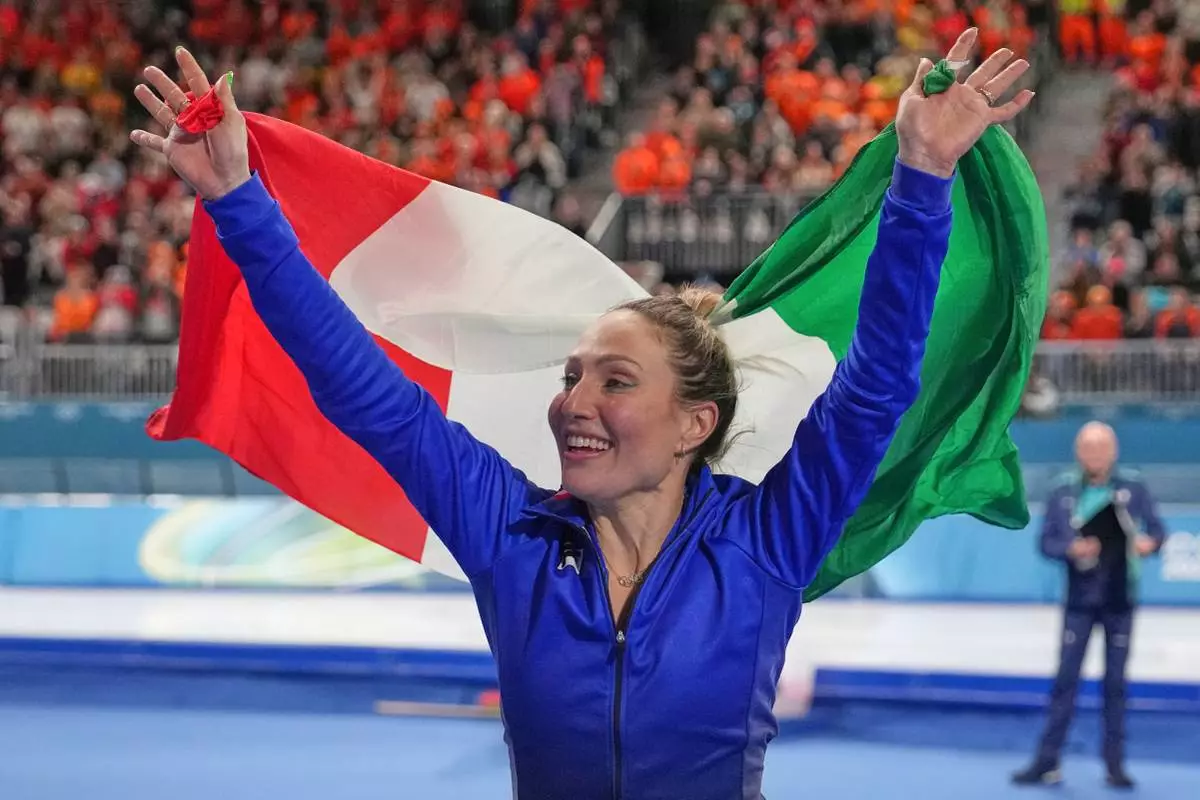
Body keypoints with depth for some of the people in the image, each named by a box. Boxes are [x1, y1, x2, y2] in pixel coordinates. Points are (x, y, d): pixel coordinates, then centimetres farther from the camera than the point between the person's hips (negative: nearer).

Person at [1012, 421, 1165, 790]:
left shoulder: (1132, 488, -2)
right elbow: (1046, 541, -2)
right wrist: (1070, 548, -22)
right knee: (1066, 679, 0)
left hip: (1119, 601, 0)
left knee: (1115, 682, 6)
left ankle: (1115, 763, 13)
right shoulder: (1063, 491, -3)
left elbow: (1155, 527, -1)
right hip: (1080, 600, 0)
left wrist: (1149, 542, -24)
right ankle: (1048, 760, 4)